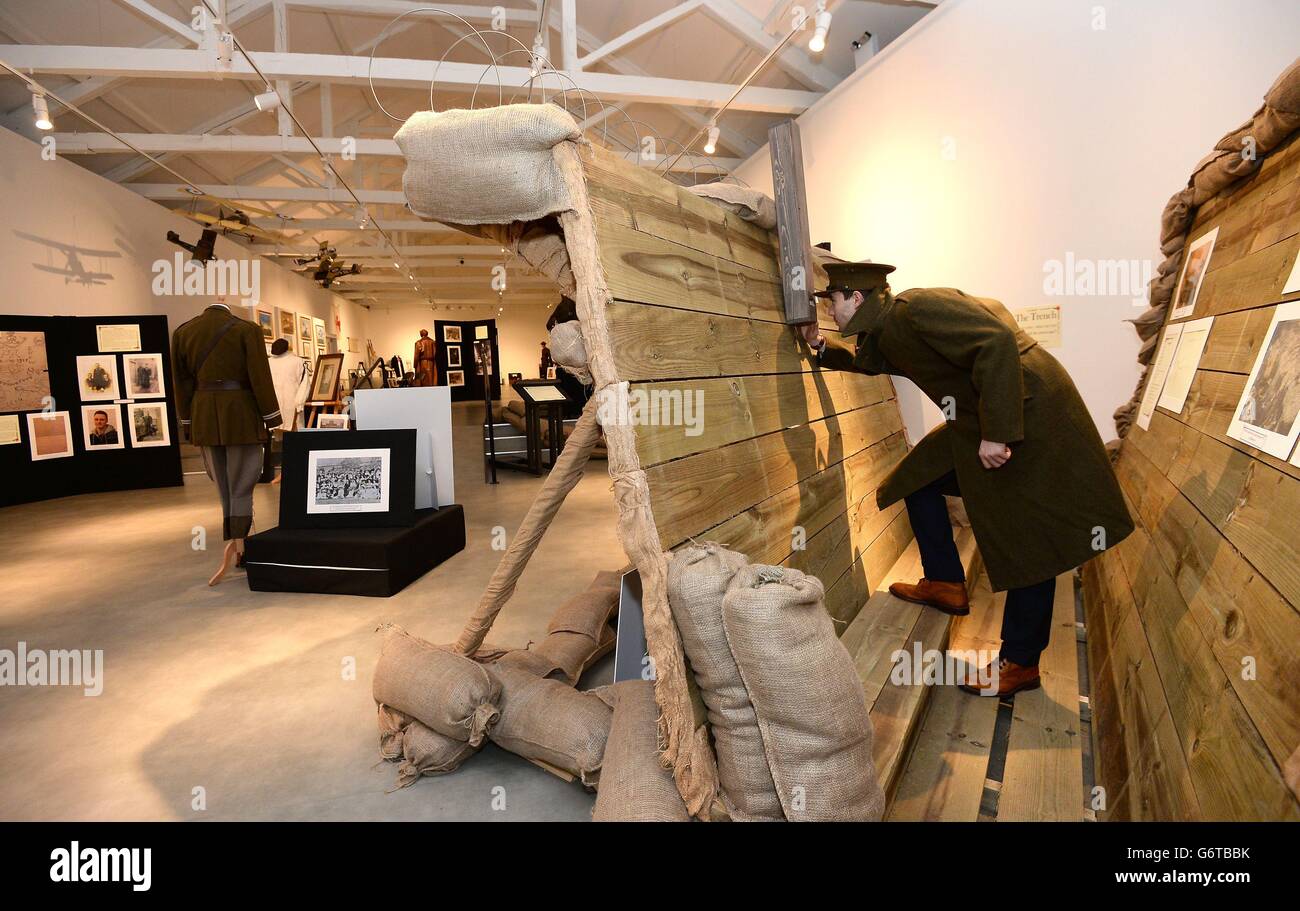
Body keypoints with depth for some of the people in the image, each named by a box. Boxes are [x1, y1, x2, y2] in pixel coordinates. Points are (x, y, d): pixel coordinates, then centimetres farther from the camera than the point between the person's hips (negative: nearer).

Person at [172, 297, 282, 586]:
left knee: (224, 487, 14)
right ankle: (236, 547, -7)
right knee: (241, 487, 3)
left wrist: (187, 425, 16)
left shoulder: (182, 332, 7)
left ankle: (237, 545, 20)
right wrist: (272, 422, -2)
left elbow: (181, 382, 10)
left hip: (204, 418, 4)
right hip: (241, 416, -4)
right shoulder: (247, 329, -6)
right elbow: (261, 378, -8)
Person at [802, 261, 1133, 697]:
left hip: (1027, 419, -10)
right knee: (919, 476, 13)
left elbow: (997, 343, -29)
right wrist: (821, 346, 17)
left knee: (1030, 545, -1)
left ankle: (1019, 663, 9)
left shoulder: (917, 307, -20)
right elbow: (864, 362, 33)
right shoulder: (885, 336, 9)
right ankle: (946, 584, 22)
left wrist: (996, 433, -29)